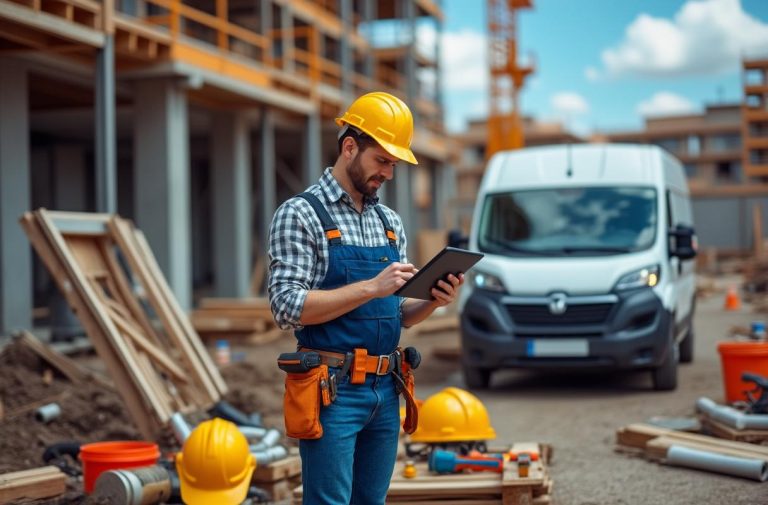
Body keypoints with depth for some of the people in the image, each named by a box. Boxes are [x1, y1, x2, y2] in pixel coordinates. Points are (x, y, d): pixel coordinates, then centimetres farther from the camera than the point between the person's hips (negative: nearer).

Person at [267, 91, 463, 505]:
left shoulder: (391, 223, 14)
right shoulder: (300, 215, -7)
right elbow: (287, 308, -16)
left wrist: (432, 302, -5)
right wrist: (371, 287, -22)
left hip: (384, 391, 7)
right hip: (332, 391, -7)